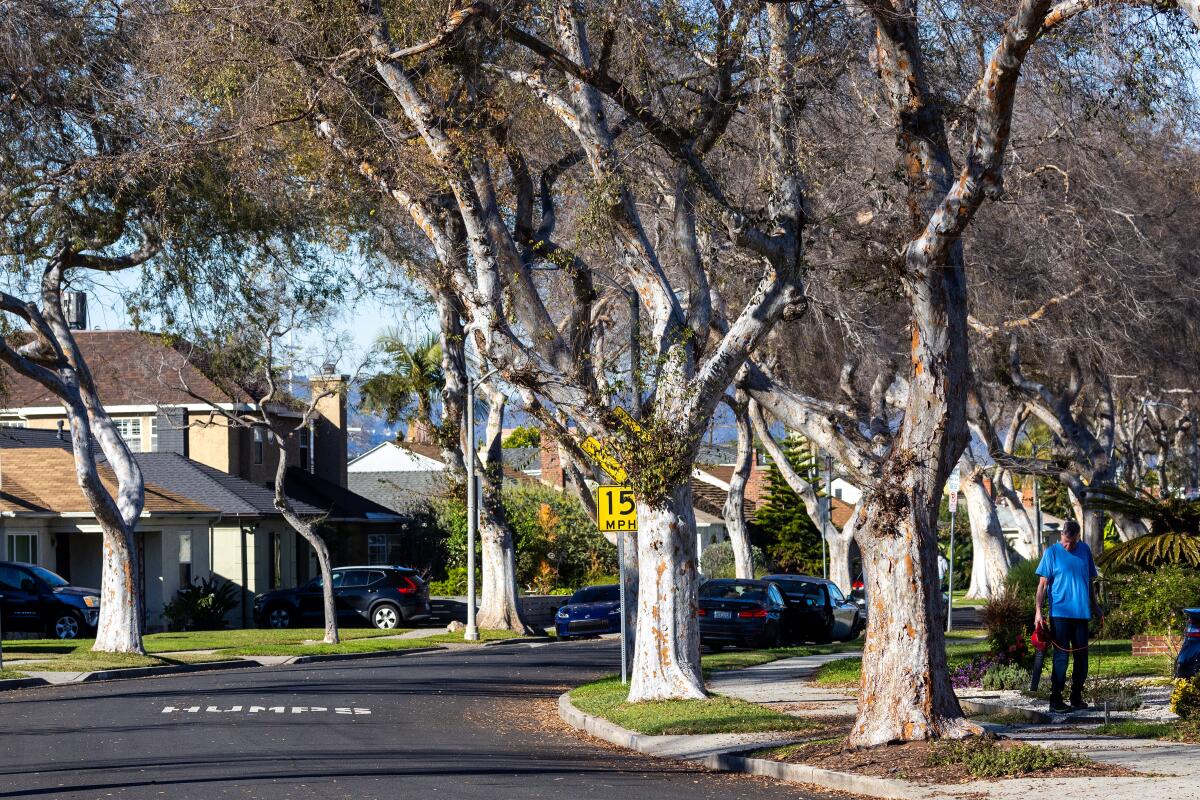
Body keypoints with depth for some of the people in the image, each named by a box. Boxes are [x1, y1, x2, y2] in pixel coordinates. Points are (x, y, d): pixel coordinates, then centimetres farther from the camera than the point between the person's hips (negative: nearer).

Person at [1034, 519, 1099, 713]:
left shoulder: (1085, 550, 8)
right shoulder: (1052, 552, -3)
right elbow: (1043, 583, -4)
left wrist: (1095, 605, 18)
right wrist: (1038, 611, -11)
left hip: (1082, 612, 4)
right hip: (1060, 612, -4)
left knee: (1081, 656, 8)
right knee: (1061, 655, -6)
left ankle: (1077, 698, 20)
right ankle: (1056, 700, -4)